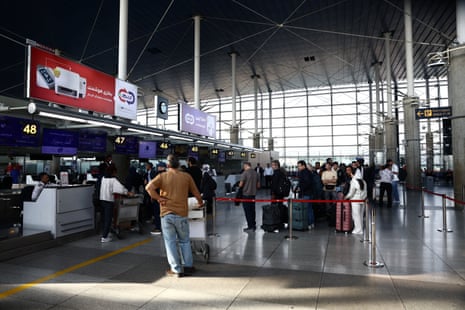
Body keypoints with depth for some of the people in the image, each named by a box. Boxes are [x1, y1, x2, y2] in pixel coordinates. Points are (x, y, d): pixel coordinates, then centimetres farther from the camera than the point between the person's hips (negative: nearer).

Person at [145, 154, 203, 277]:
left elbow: (149, 187, -15)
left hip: (166, 214, 0)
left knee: (170, 242, 9)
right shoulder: (186, 176, 1)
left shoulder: (162, 176, -1)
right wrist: (200, 202, 27)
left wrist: (158, 198, -5)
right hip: (181, 214, 1)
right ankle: (188, 266, 20)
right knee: (185, 241, 16)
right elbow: (195, 192, 9)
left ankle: (176, 269, 12)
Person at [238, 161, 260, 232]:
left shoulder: (244, 173, -13)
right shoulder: (255, 173, 5)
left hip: (246, 194, -6)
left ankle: (250, 226, 4)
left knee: (247, 211, 2)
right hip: (253, 194, 6)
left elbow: (241, 184, -14)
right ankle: (253, 225, 22)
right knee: (252, 210, 15)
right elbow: (258, 185, 9)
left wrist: (239, 185, 7)